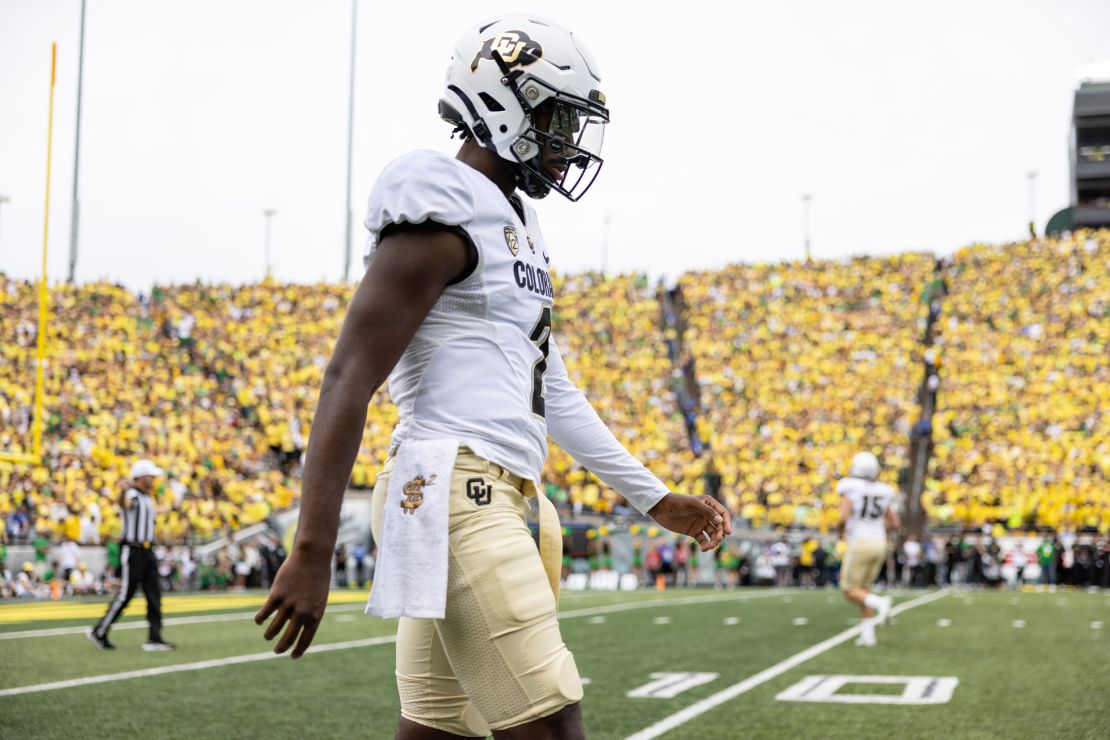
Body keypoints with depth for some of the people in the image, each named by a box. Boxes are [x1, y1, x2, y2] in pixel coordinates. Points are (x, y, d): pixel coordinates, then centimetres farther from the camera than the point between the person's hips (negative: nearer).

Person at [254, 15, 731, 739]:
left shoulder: (515, 227, 20)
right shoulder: (441, 215, -9)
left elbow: (555, 394, 24)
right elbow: (351, 379, -15)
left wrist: (655, 498, 25)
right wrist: (313, 551, -21)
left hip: (497, 496, 10)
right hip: (458, 494, -10)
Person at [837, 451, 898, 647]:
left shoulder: (849, 490, -10)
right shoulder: (881, 492, 8)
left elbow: (844, 517, -22)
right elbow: (894, 524, 12)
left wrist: (840, 530, 1)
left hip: (859, 545, -6)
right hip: (879, 544, 6)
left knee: (850, 592, 3)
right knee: (863, 588, 18)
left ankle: (880, 603, -25)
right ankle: (867, 634, 10)